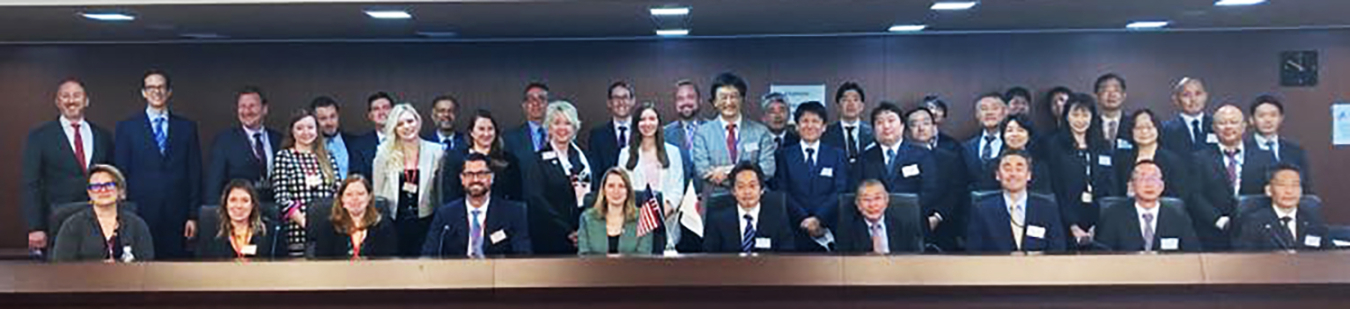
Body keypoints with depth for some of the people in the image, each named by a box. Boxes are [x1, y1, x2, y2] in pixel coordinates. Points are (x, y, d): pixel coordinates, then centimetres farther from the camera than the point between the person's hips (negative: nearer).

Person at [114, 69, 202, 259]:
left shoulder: (187, 128, 10)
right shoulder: (127, 128, 7)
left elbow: (195, 174, 8)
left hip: (177, 215, 1)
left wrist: (193, 215, 2)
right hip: (140, 214, -1)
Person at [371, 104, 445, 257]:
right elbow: (377, 191, 7)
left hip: (425, 221, 0)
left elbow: (442, 190, 5)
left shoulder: (435, 151, 1)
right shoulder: (385, 152, 2)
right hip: (395, 222, 0)